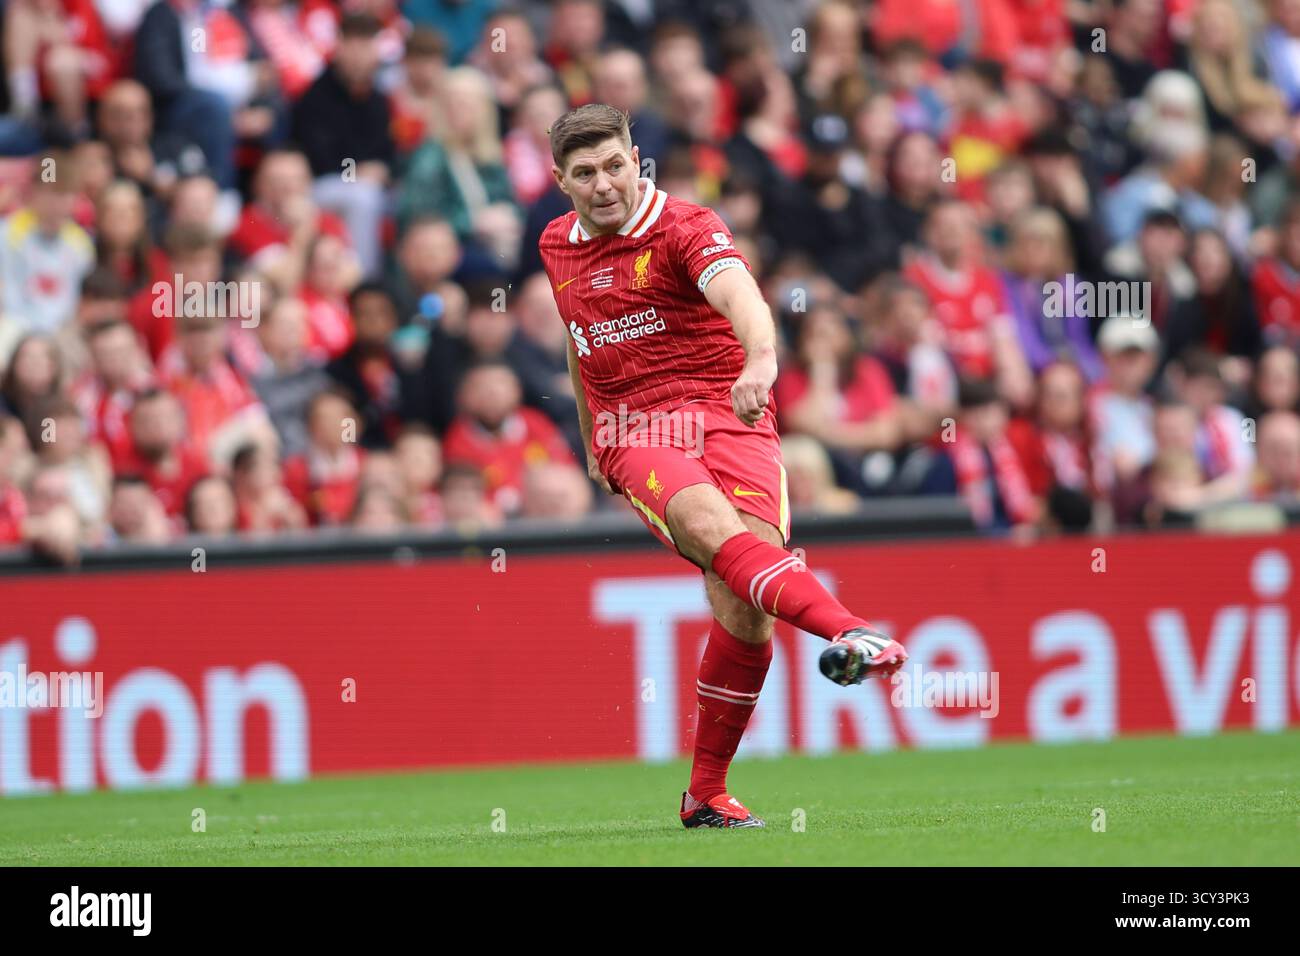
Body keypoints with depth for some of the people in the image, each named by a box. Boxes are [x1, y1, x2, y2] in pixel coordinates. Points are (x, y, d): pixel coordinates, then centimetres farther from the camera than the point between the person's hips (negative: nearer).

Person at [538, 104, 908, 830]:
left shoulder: (686, 228, -3)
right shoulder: (558, 246, 15)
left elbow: (737, 291, -24)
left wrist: (761, 358, -45)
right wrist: (591, 440, 37)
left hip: (725, 412, -2)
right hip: (631, 434, 2)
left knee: (742, 602, -18)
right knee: (714, 525, -32)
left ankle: (707, 793, -4)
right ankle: (848, 632, -56)